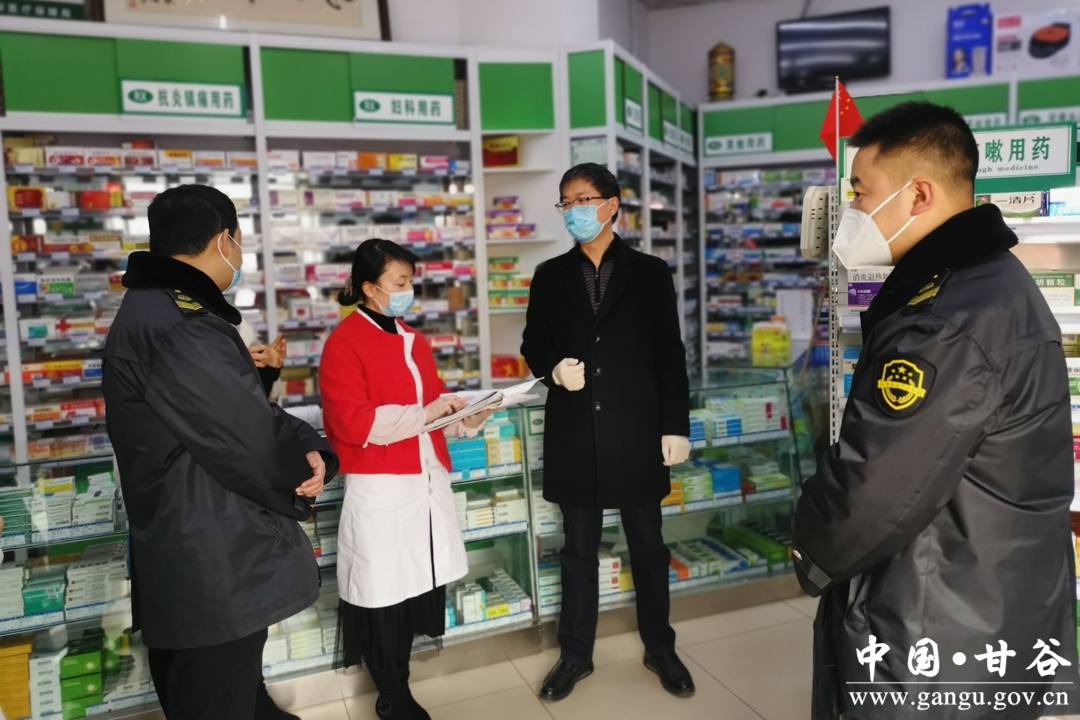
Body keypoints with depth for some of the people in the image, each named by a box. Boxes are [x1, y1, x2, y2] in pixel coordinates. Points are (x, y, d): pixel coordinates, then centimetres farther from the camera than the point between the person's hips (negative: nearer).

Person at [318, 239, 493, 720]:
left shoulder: (413, 340, 14)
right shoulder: (344, 343, -10)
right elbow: (353, 423, -18)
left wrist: (468, 418, 0)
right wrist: (426, 413, -19)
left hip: (427, 480, 7)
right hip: (380, 488, -7)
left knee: (415, 586, 14)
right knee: (383, 593, 5)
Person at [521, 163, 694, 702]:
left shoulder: (650, 273, 2)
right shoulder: (550, 276, 6)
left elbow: (670, 356, 0)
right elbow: (533, 345, 10)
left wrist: (675, 427, -4)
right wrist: (554, 369, -12)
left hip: (636, 432, -1)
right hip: (574, 435, 1)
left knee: (647, 545, 12)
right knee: (579, 548, 12)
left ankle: (659, 648, 31)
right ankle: (575, 654, 27)